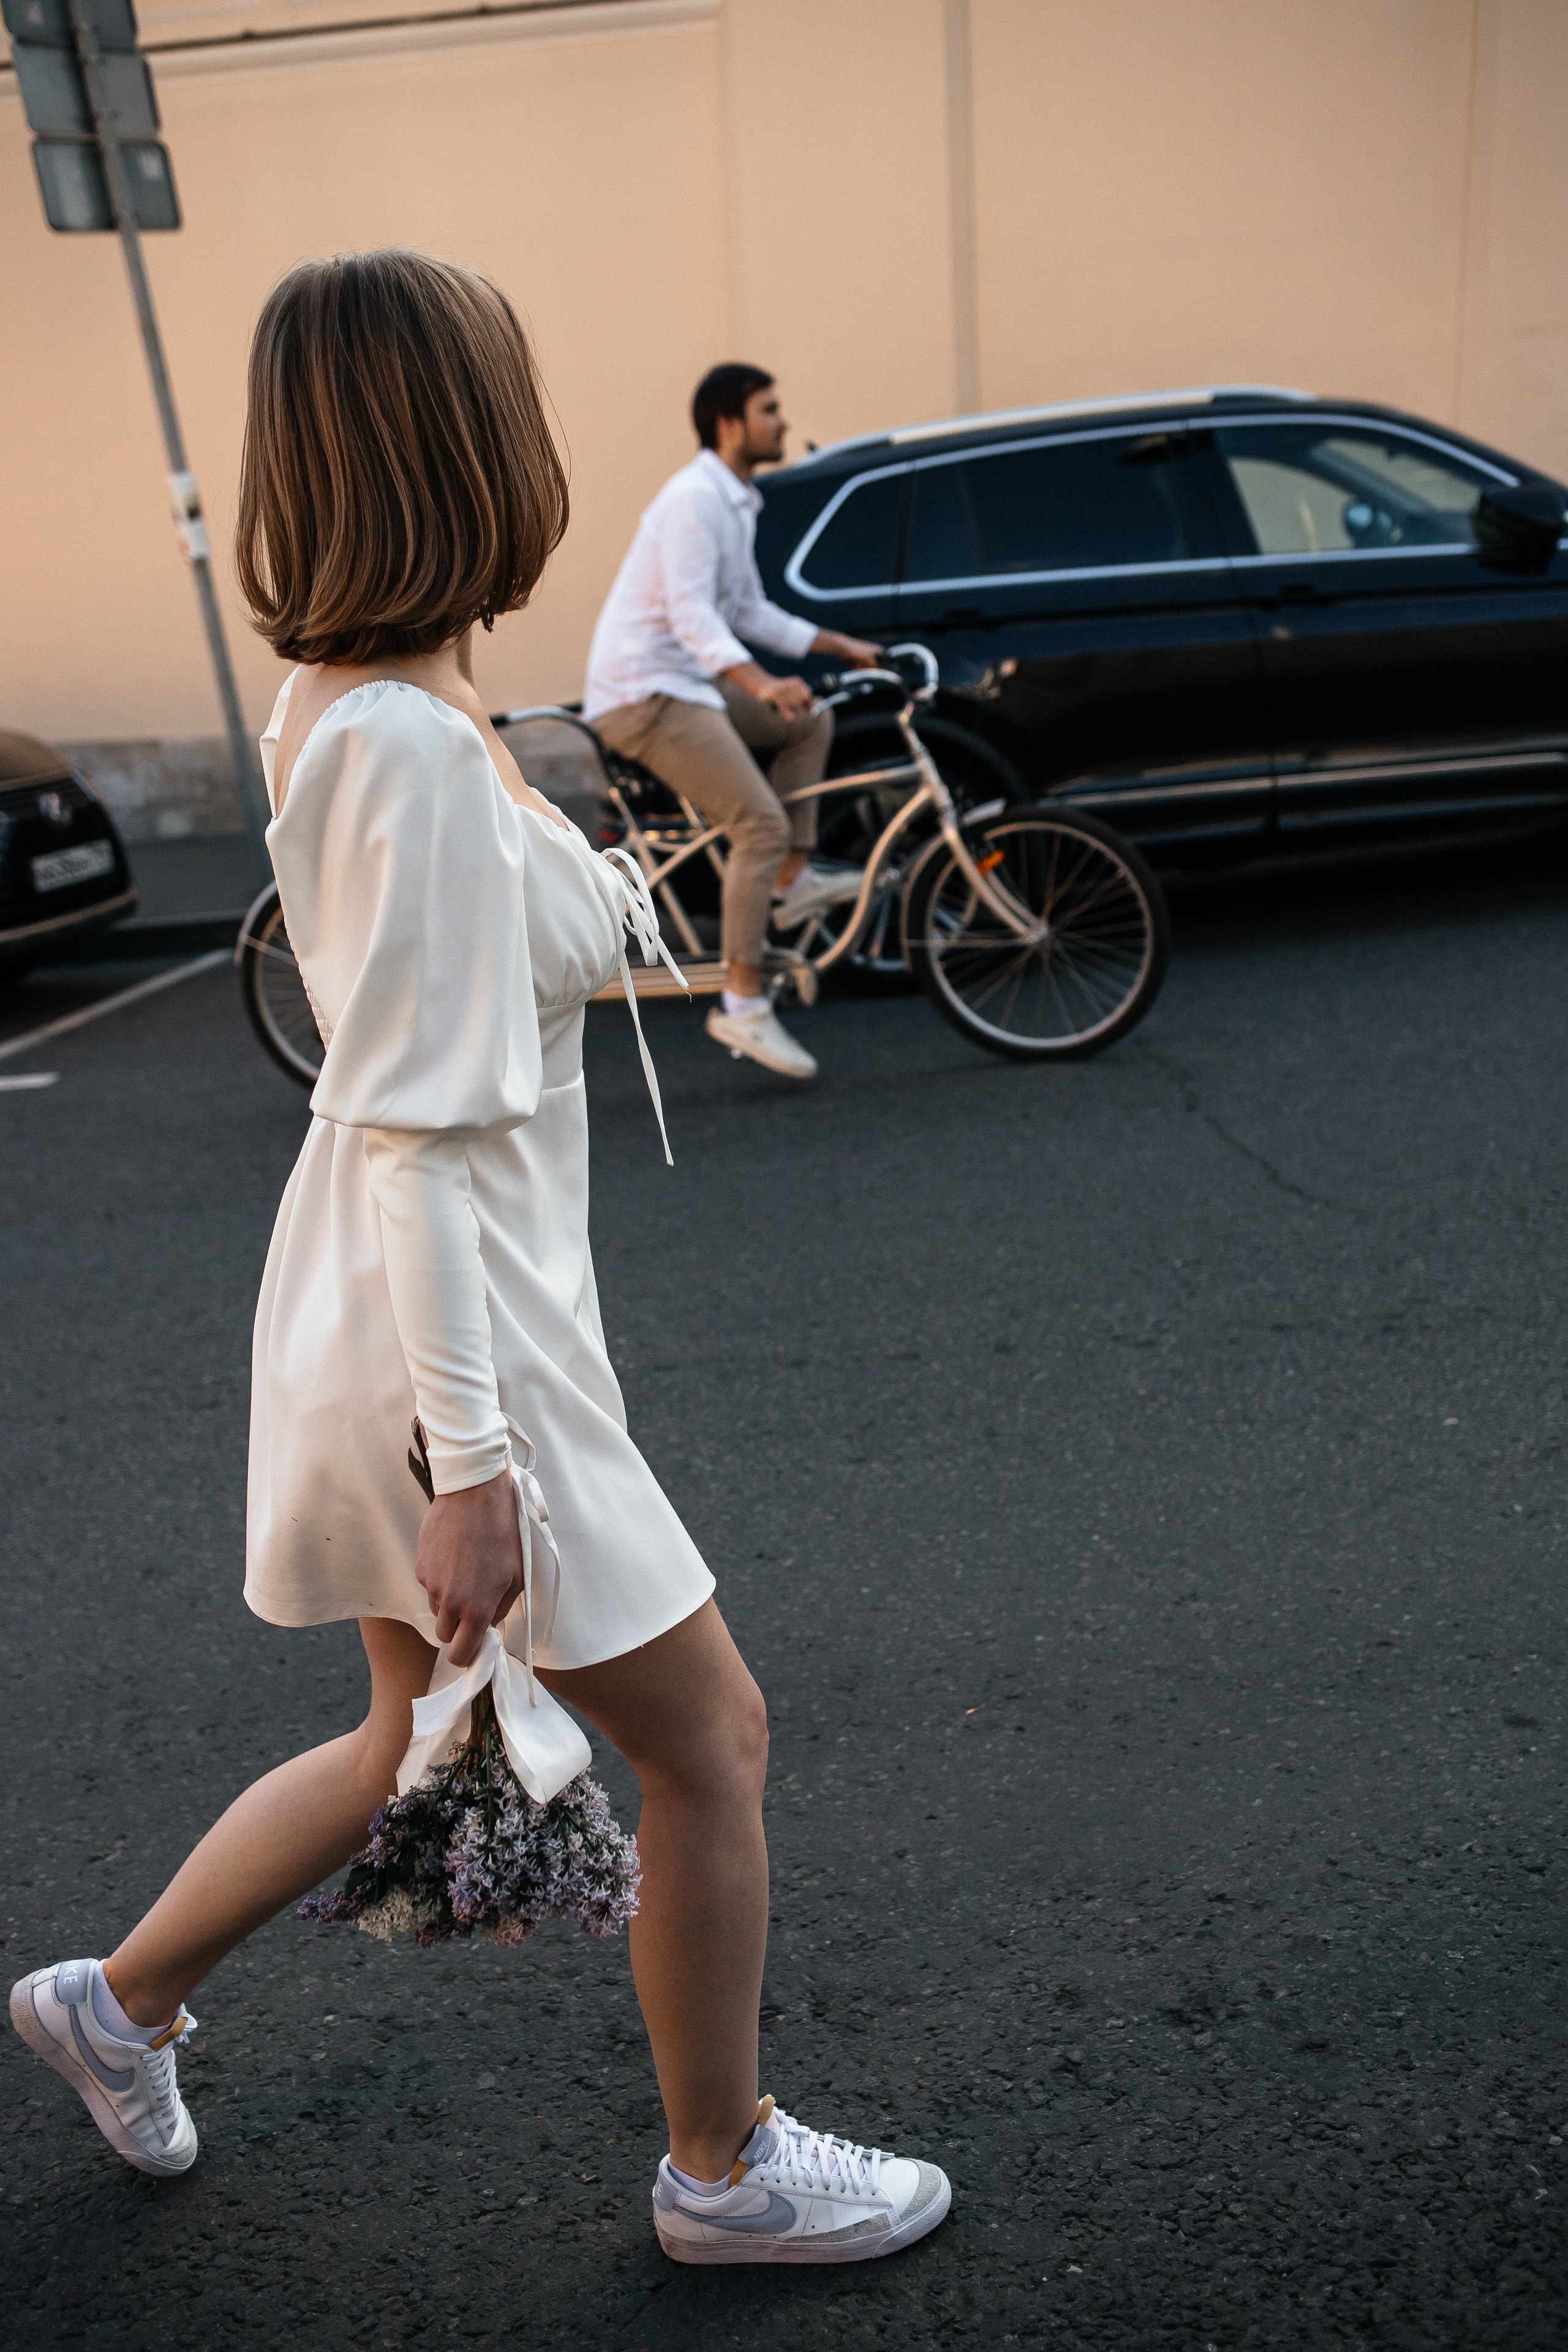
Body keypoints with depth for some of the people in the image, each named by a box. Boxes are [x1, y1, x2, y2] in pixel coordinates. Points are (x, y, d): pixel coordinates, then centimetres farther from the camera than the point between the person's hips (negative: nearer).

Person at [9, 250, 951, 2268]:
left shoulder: (345, 704, 7)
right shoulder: (414, 744, -22)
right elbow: (415, 1135, -24)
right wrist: (473, 1464, -21)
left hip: (415, 1321, 10)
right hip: (450, 1339, -10)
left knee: (418, 1744, 26)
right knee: (710, 1737, 9)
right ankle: (724, 2174, 32)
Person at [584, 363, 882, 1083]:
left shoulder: (735, 502, 17)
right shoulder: (694, 498, -14)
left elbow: (749, 612, 23)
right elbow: (689, 613, -25)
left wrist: (841, 646, 19)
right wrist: (761, 683, -39)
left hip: (683, 682, 10)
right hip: (642, 692, -10)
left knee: (810, 724, 16)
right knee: (760, 823, -19)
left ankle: (790, 884, 12)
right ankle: (741, 1002, -15)